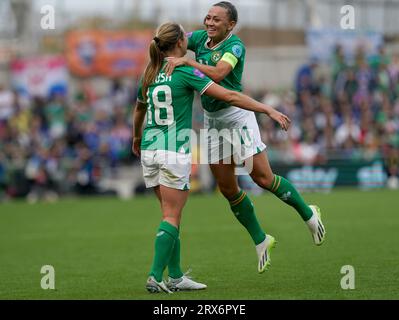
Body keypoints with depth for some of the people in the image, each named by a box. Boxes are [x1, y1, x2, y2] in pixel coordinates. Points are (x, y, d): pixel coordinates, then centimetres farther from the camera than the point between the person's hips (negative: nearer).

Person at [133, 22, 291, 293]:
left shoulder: (150, 75, 9)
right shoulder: (185, 71, -10)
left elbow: (139, 111, 27)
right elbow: (229, 96, -16)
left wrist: (137, 140, 46)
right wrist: (269, 110, -13)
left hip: (149, 151, 7)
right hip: (174, 152, -7)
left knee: (171, 215, 12)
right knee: (172, 218, -3)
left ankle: (175, 277, 12)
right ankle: (155, 277, -9)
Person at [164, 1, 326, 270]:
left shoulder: (235, 45, -16)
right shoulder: (200, 38, 3)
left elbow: (218, 74, -32)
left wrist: (185, 61, -32)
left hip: (236, 114, -7)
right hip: (212, 120, 7)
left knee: (263, 178, -8)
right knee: (228, 189, 6)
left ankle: (309, 214, 15)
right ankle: (260, 242, 19)